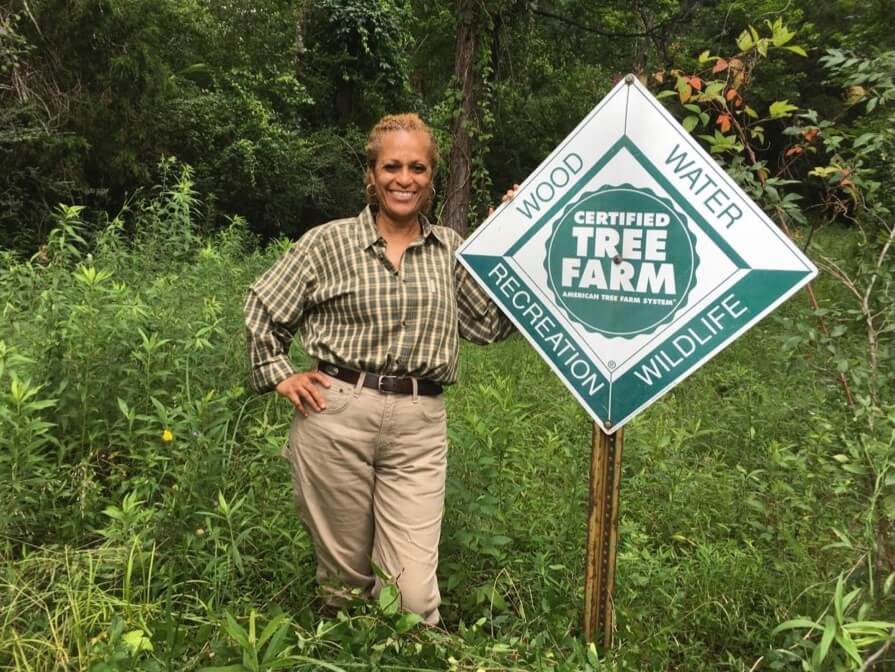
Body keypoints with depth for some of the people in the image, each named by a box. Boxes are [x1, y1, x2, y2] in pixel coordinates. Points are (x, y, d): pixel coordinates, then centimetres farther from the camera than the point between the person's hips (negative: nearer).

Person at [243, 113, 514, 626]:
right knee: (345, 573, 14)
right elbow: (262, 308, 13)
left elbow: (492, 325, 5)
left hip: (419, 427, 1)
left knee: (414, 593, -4)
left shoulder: (451, 249, 10)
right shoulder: (329, 242, 3)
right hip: (336, 415, -1)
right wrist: (280, 375, 4)